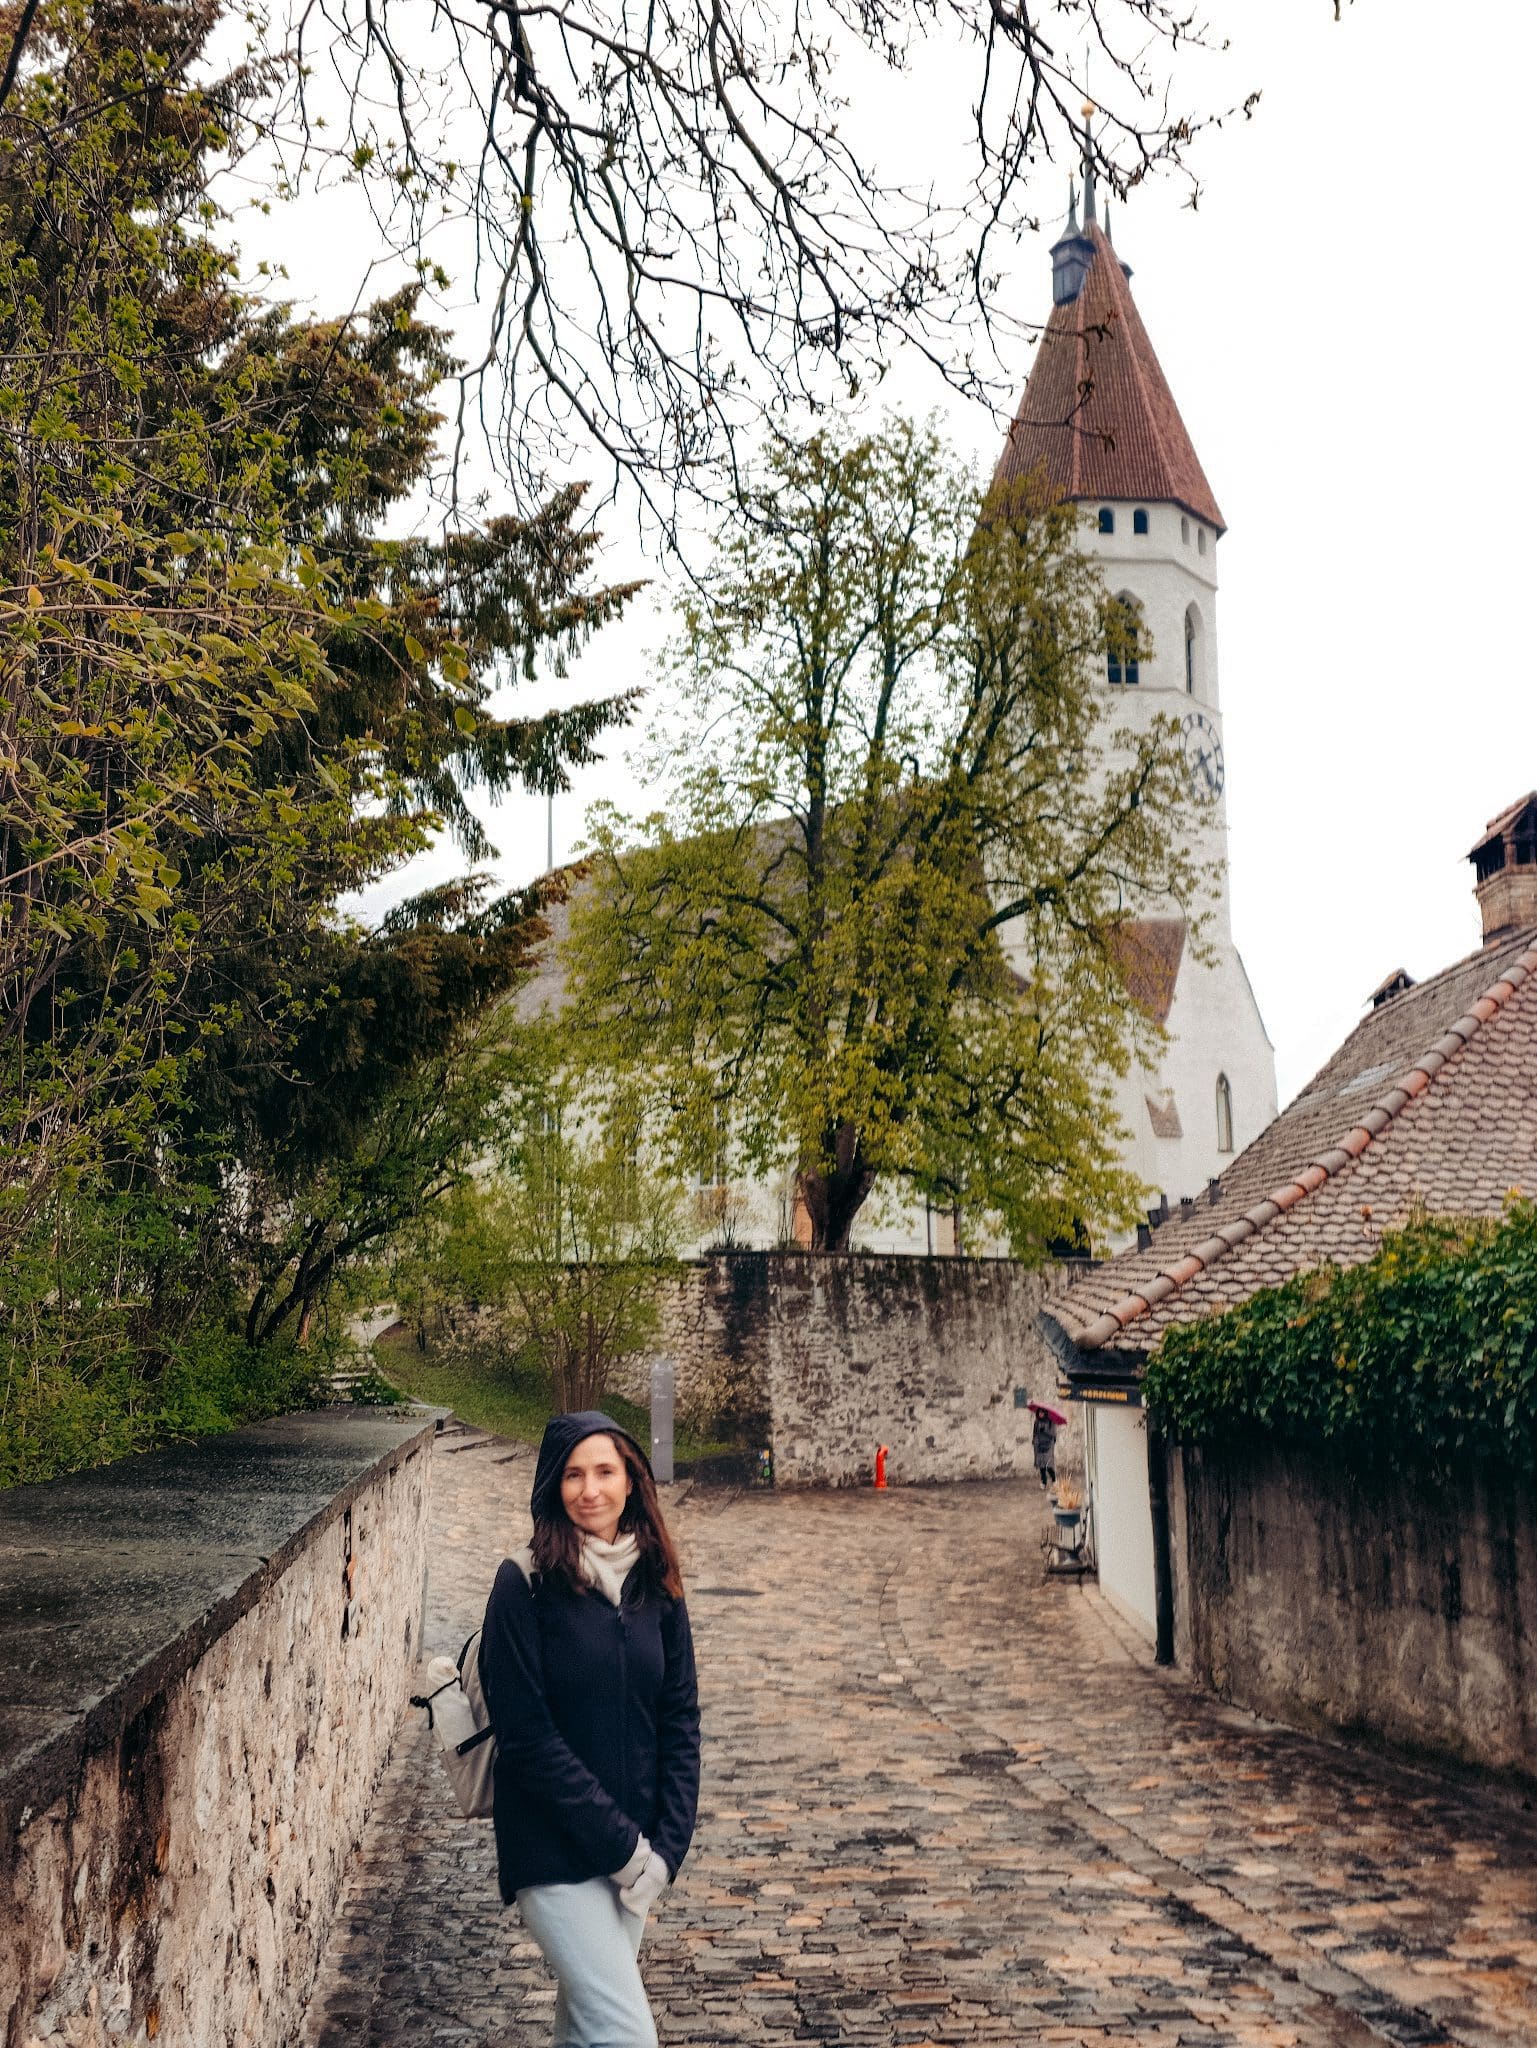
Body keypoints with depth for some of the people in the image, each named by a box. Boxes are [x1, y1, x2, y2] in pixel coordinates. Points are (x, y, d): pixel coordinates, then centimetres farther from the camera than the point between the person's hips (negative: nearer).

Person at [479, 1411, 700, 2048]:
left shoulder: (655, 1583, 2)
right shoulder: (525, 1584, -13)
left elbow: (681, 1723, 4)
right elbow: (527, 1737, -16)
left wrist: (666, 1848, -5)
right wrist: (622, 1843, -15)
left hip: (637, 1848, 5)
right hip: (554, 1852, -5)